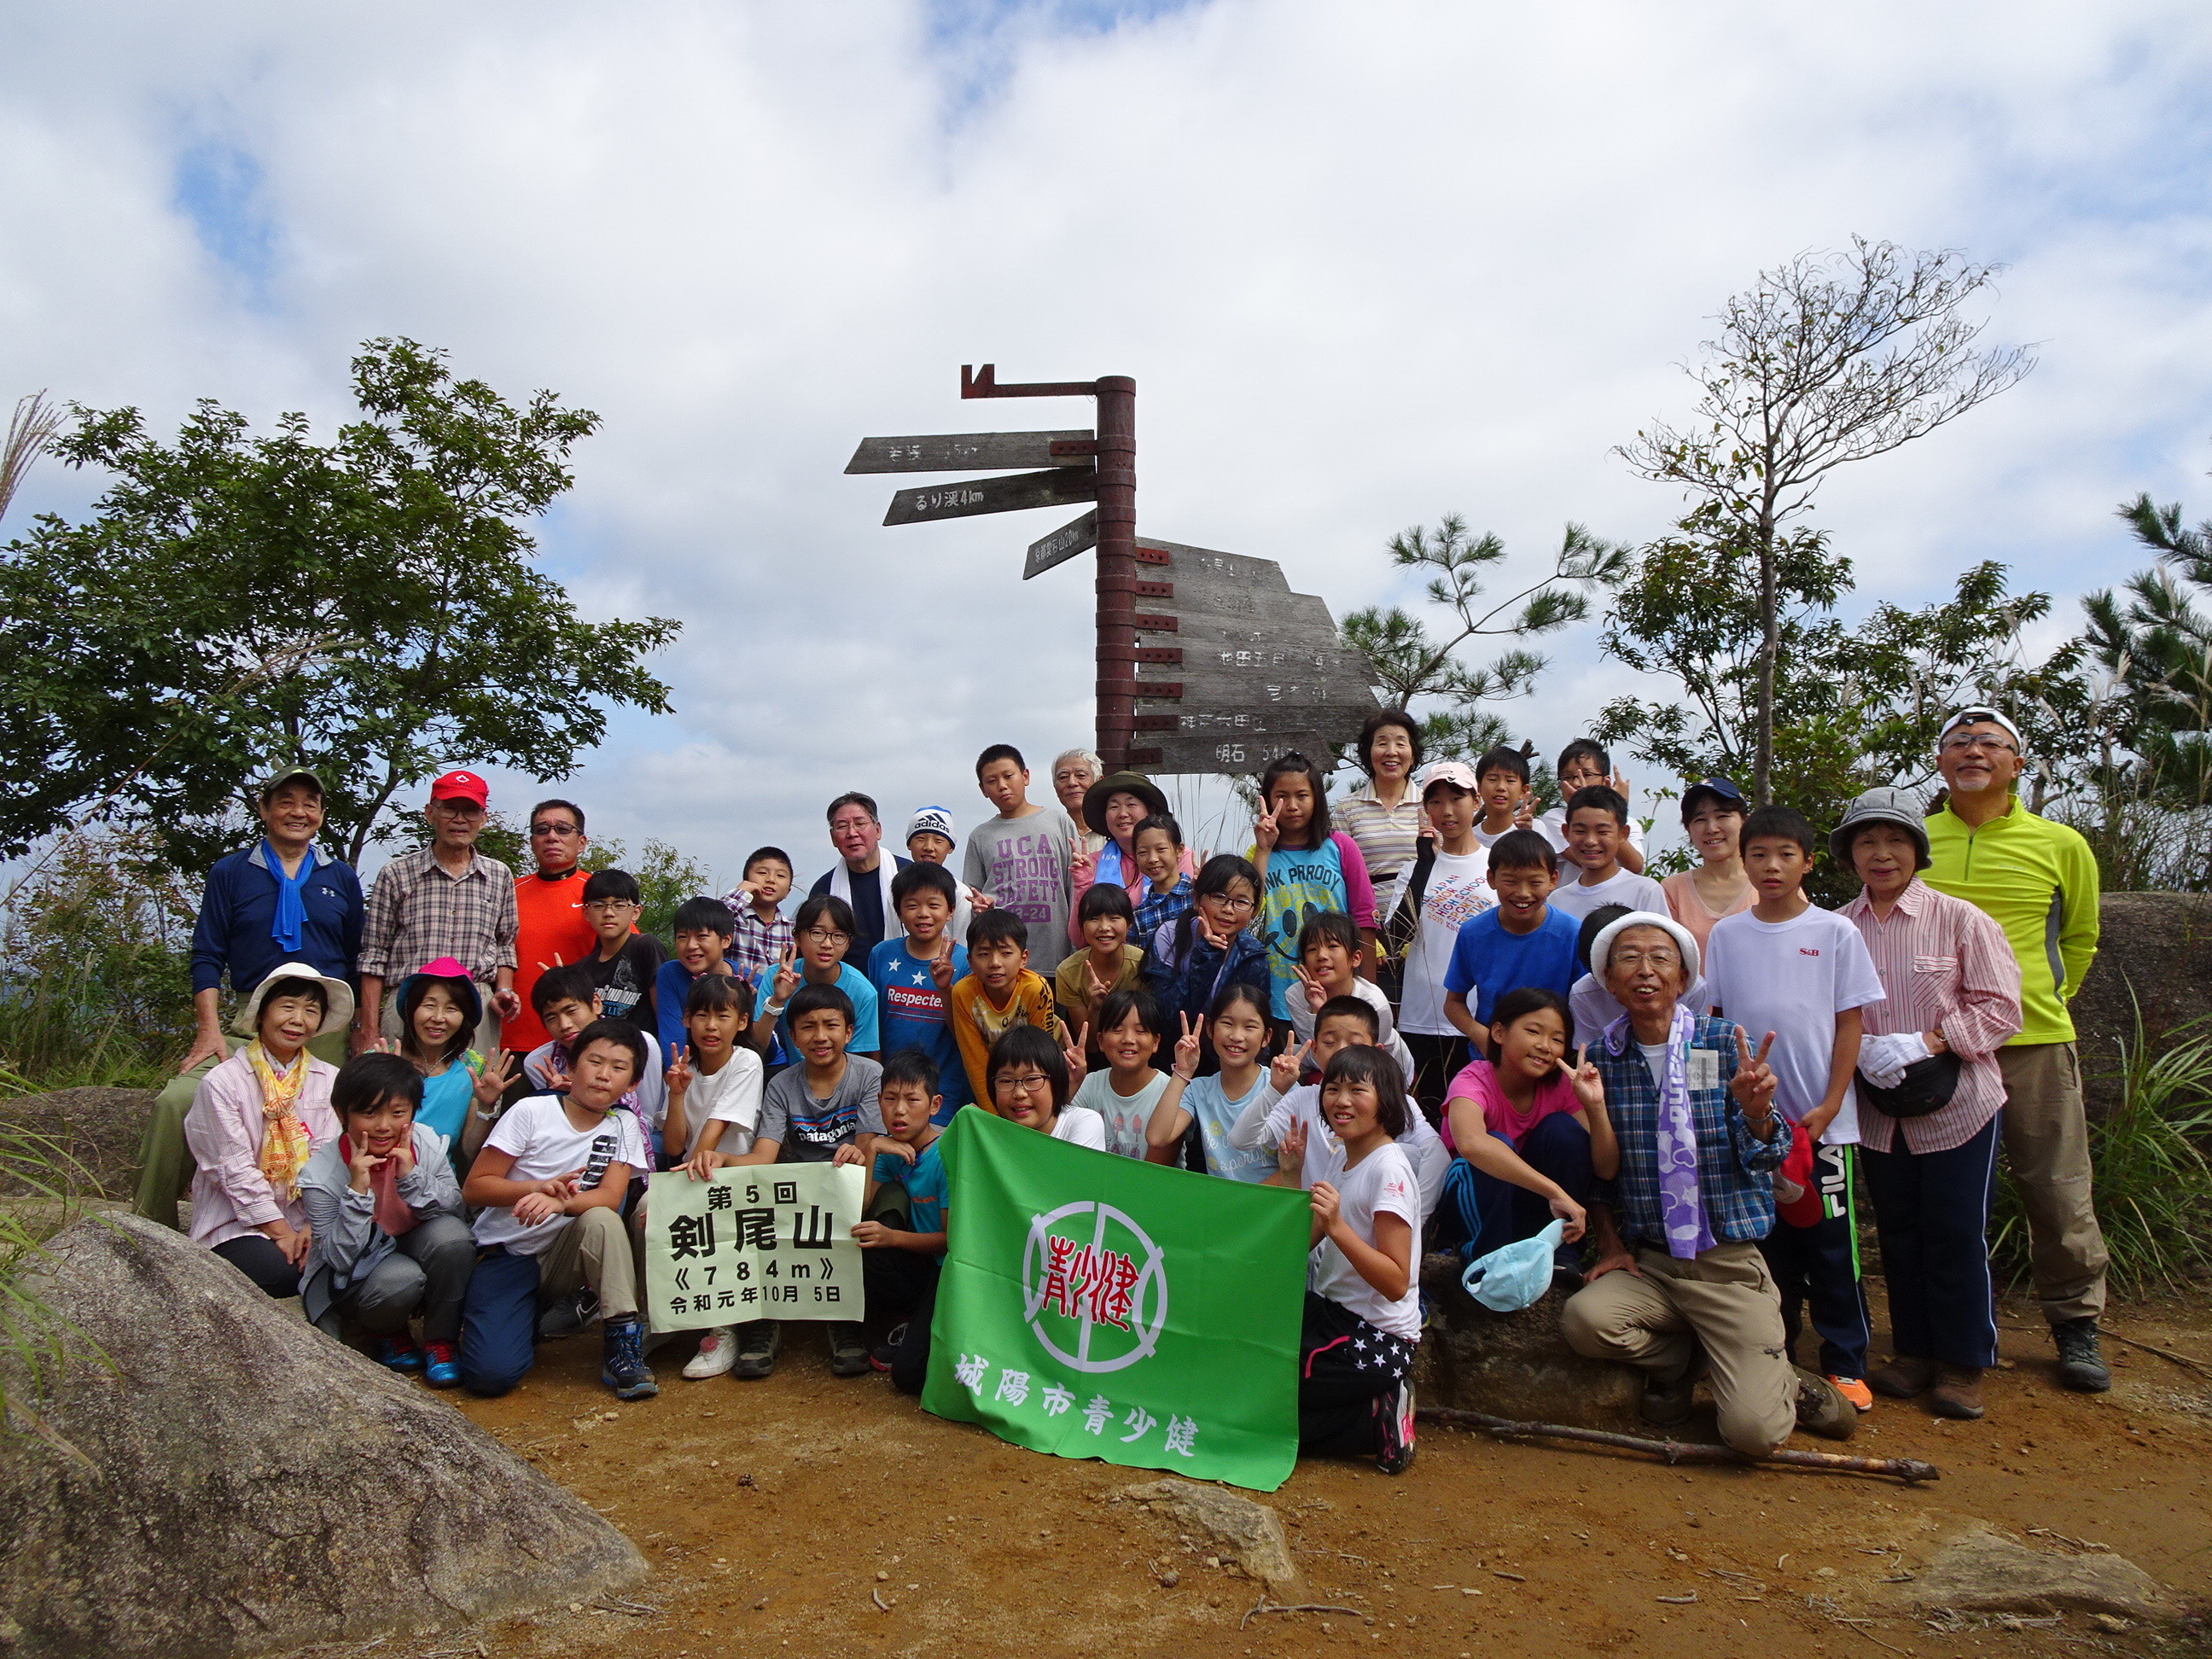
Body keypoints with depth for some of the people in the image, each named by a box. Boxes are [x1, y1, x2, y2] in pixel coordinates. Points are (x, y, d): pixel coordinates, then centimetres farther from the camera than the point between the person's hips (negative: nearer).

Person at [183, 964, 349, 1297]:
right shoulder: (222, 1082, -5)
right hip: (237, 1223, -2)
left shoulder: (329, 1080, 7)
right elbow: (236, 1169, -10)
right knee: (278, 1272, -32)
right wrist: (280, 1232, -15)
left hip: (309, 1221, 3)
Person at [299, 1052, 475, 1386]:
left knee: (452, 1236, -30)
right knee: (400, 1281, -35)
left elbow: (457, 1211, -13)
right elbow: (341, 1258, -21)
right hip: (355, 1271, -2)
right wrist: (358, 1190, -33)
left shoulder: (426, 1144, -13)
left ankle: (441, 1339, -6)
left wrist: (412, 1176, -28)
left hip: (413, 1245, 3)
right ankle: (388, 1333, 5)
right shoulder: (320, 1175, -20)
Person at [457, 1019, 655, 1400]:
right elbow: (474, 1187, -7)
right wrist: (538, 1187, -24)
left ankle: (621, 1343, -22)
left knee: (601, 1220, -32)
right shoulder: (531, 1112, -8)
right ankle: (529, 1320, 11)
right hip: (506, 1254, -2)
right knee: (492, 1373, -23)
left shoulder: (622, 1126, 1)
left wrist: (560, 1201, -33)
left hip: (561, 1256, 2)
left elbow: (610, 1197, -12)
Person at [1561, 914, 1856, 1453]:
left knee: (1754, 1432, -15)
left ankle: (1788, 1385, 22)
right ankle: (1685, 1361, 5)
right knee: (1583, 1319, -28)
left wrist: (1756, 1112, -27)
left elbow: (1765, 1161, -6)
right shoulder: (1601, 1058, 2)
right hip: (1646, 1261, 2)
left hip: (1730, 1264, -2)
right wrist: (1610, 1243, 1)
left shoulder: (1726, 1045, -3)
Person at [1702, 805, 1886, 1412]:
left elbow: (1849, 1022, -2)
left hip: (1821, 1118, -2)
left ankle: (1845, 1365, 14)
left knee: (1831, 1245, 3)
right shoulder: (1726, 935, 4)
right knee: (1767, 1242, 10)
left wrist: (1828, 1106, -8)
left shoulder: (1835, 933, -2)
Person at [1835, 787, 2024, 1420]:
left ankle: (1964, 1363, 19)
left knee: (1958, 1237, 4)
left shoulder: (1961, 920, -6)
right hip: (1878, 1112, 3)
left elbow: (1999, 1008, -8)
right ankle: (1915, 1352, 27)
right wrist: (1860, 1049, -13)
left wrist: (1927, 1044, -19)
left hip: (1957, 1108, -3)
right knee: (1898, 1236, 13)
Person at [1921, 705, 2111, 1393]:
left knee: (2059, 1190, 5)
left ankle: (2076, 1323, 23)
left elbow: (2080, 937, 18)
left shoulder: (2061, 846, 3)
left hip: (2035, 1042, 0)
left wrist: (2046, 997, 14)